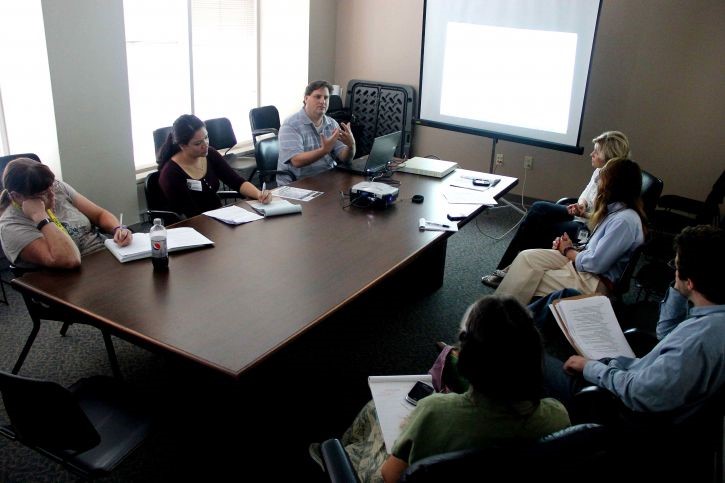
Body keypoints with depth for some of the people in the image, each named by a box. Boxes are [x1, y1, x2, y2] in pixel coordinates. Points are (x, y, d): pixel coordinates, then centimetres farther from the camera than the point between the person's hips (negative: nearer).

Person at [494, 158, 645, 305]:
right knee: (527, 257, -5)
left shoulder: (625, 220, -24)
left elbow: (595, 264, -25)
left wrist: (568, 251, -7)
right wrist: (573, 248, -2)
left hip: (597, 283, -9)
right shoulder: (616, 210, 6)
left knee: (528, 281, -10)